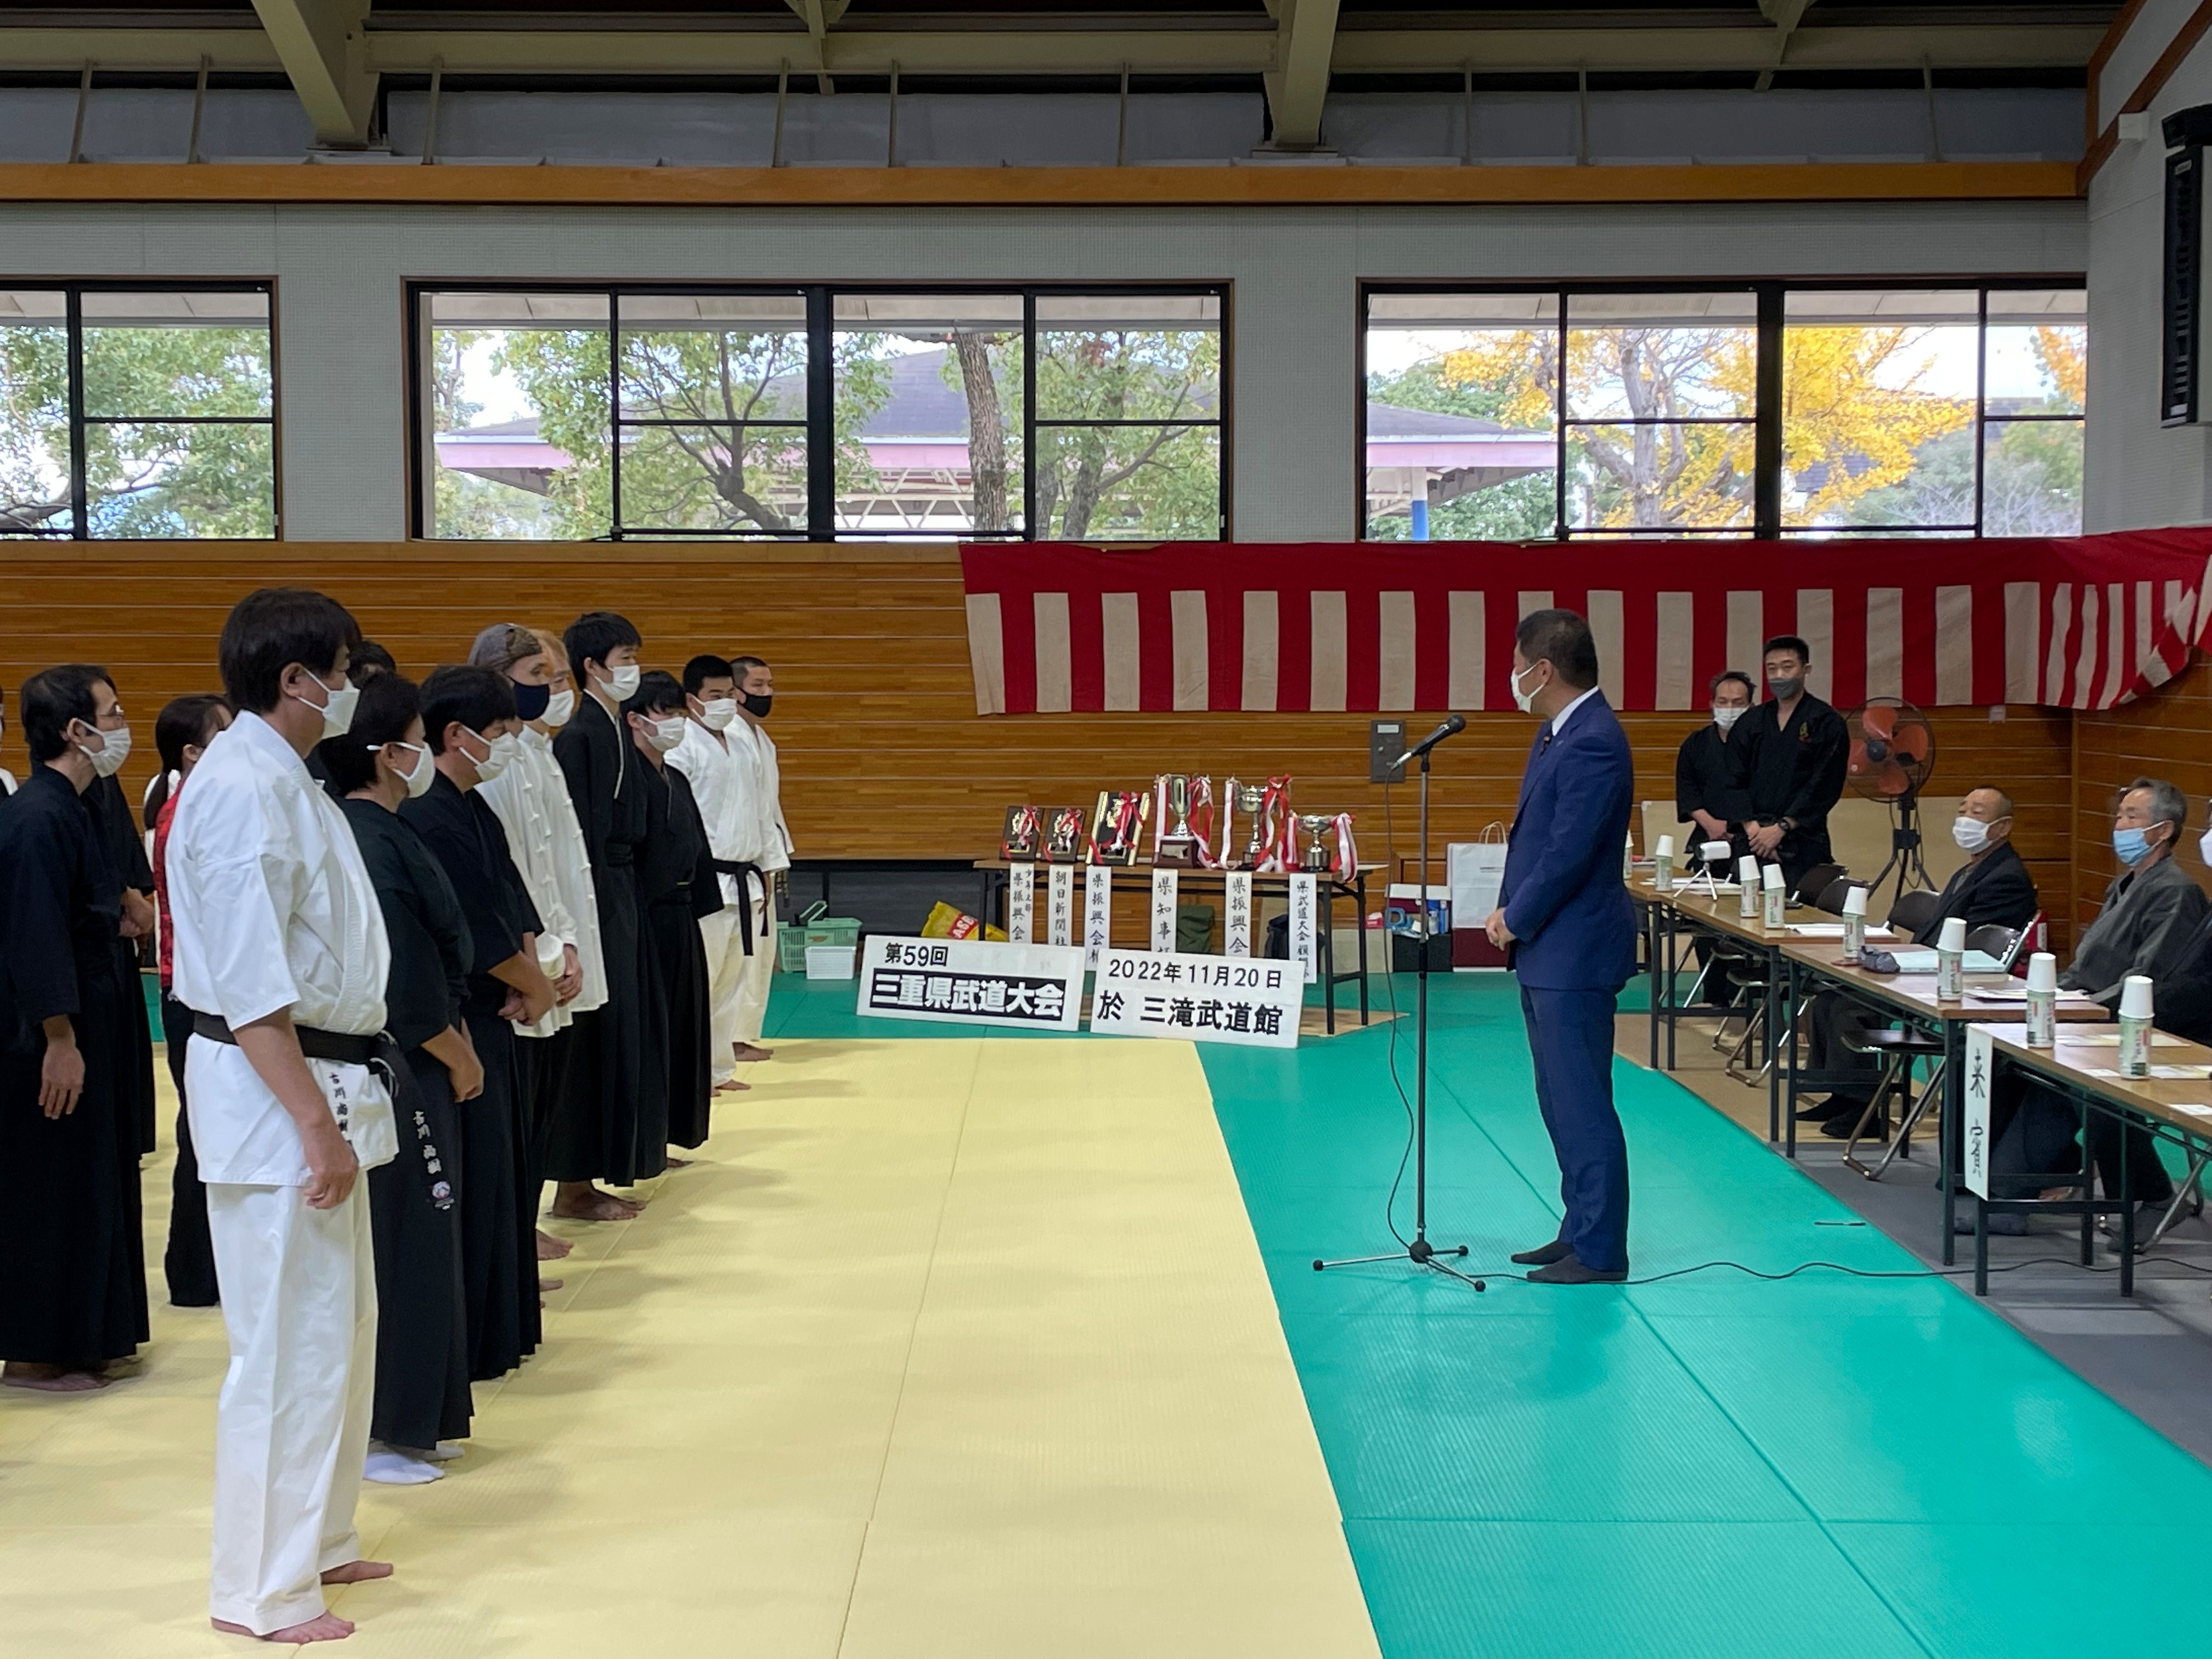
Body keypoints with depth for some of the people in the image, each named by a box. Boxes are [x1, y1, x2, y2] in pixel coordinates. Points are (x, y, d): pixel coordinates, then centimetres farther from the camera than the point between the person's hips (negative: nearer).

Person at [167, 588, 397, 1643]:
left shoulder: (287, 779, 13)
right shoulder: (243, 788, -18)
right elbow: (250, 985, -23)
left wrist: (334, 1106, 18)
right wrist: (315, 1121, -23)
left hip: (323, 1082, 10)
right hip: (270, 1092, -10)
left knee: (341, 1325, 18)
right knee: (289, 1341, -4)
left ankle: (316, 1543, 32)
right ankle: (259, 1590, 7)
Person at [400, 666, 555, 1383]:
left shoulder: (476, 814, 12)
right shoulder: (433, 823, -20)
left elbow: (518, 909, 15)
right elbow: (480, 939, -20)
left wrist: (531, 980, -2)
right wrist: (536, 988, -3)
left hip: (490, 1021, 10)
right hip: (454, 1026, -10)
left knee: (502, 1172, 16)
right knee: (471, 1181, -3)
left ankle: (499, 1328, 26)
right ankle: (466, 1345, 7)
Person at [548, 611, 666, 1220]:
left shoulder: (615, 731, 13)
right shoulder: (579, 736, -14)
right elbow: (579, 836, -18)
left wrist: (626, 898, 14)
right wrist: (593, 913, -19)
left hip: (623, 892, 9)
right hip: (597, 895, -9)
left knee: (624, 1029, 13)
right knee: (597, 1034, -5)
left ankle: (594, 1176, 21)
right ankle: (573, 1185, 4)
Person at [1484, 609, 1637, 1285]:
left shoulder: (1593, 744, -20)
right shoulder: (1556, 733, 12)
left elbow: (1569, 853, -23)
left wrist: (1515, 921, -11)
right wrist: (1509, 912, 5)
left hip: (1575, 950, -10)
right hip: (1546, 950, 11)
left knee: (1581, 1103, -5)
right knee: (1561, 1101, 16)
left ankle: (1600, 1253, 1)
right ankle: (1580, 1230, 25)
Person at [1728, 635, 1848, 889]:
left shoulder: (1826, 723, 0)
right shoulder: (1751, 723, 14)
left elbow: (1823, 788, -7)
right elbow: (1736, 782, 9)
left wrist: (1780, 828, -12)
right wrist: (1753, 828, -7)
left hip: (1803, 844, -4)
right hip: (1754, 844, 4)